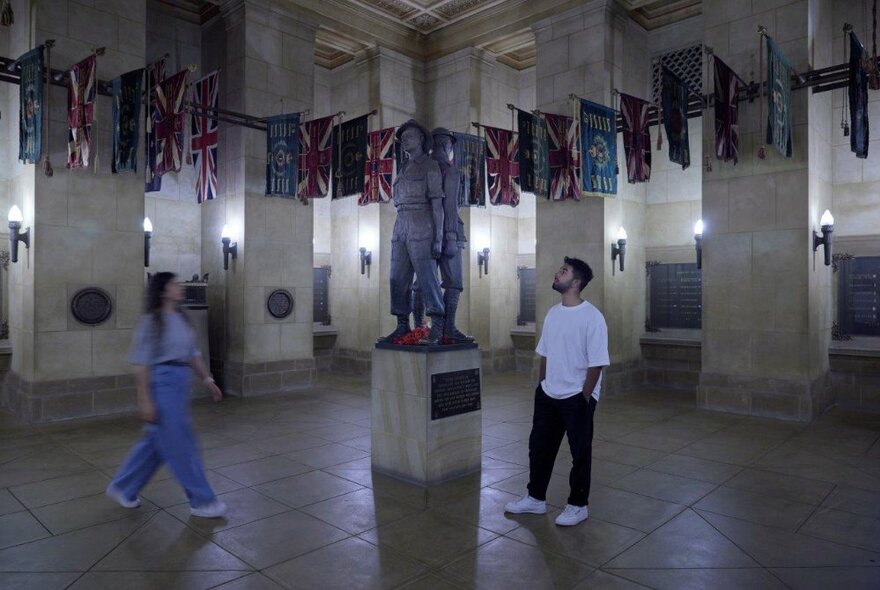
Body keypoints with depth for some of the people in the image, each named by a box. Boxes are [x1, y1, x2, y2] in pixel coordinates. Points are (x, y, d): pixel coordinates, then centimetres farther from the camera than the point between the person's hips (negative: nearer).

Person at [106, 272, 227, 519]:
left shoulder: (181, 319, 10)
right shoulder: (151, 321, -11)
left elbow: (193, 353, 17)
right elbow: (141, 363, -12)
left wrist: (207, 379, 13)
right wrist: (145, 400, -15)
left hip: (180, 382, 8)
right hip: (162, 382, -8)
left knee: (157, 442, 18)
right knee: (181, 445, 0)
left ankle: (122, 488, 36)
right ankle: (201, 501, 11)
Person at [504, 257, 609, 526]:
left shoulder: (592, 317, -16)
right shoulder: (552, 313, 5)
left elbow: (596, 363, -16)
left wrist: (584, 397, -14)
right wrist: (543, 385, 11)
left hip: (577, 398, -7)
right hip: (548, 394, 7)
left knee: (580, 453, 9)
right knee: (539, 446, 14)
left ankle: (578, 505, 26)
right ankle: (536, 498, 31)